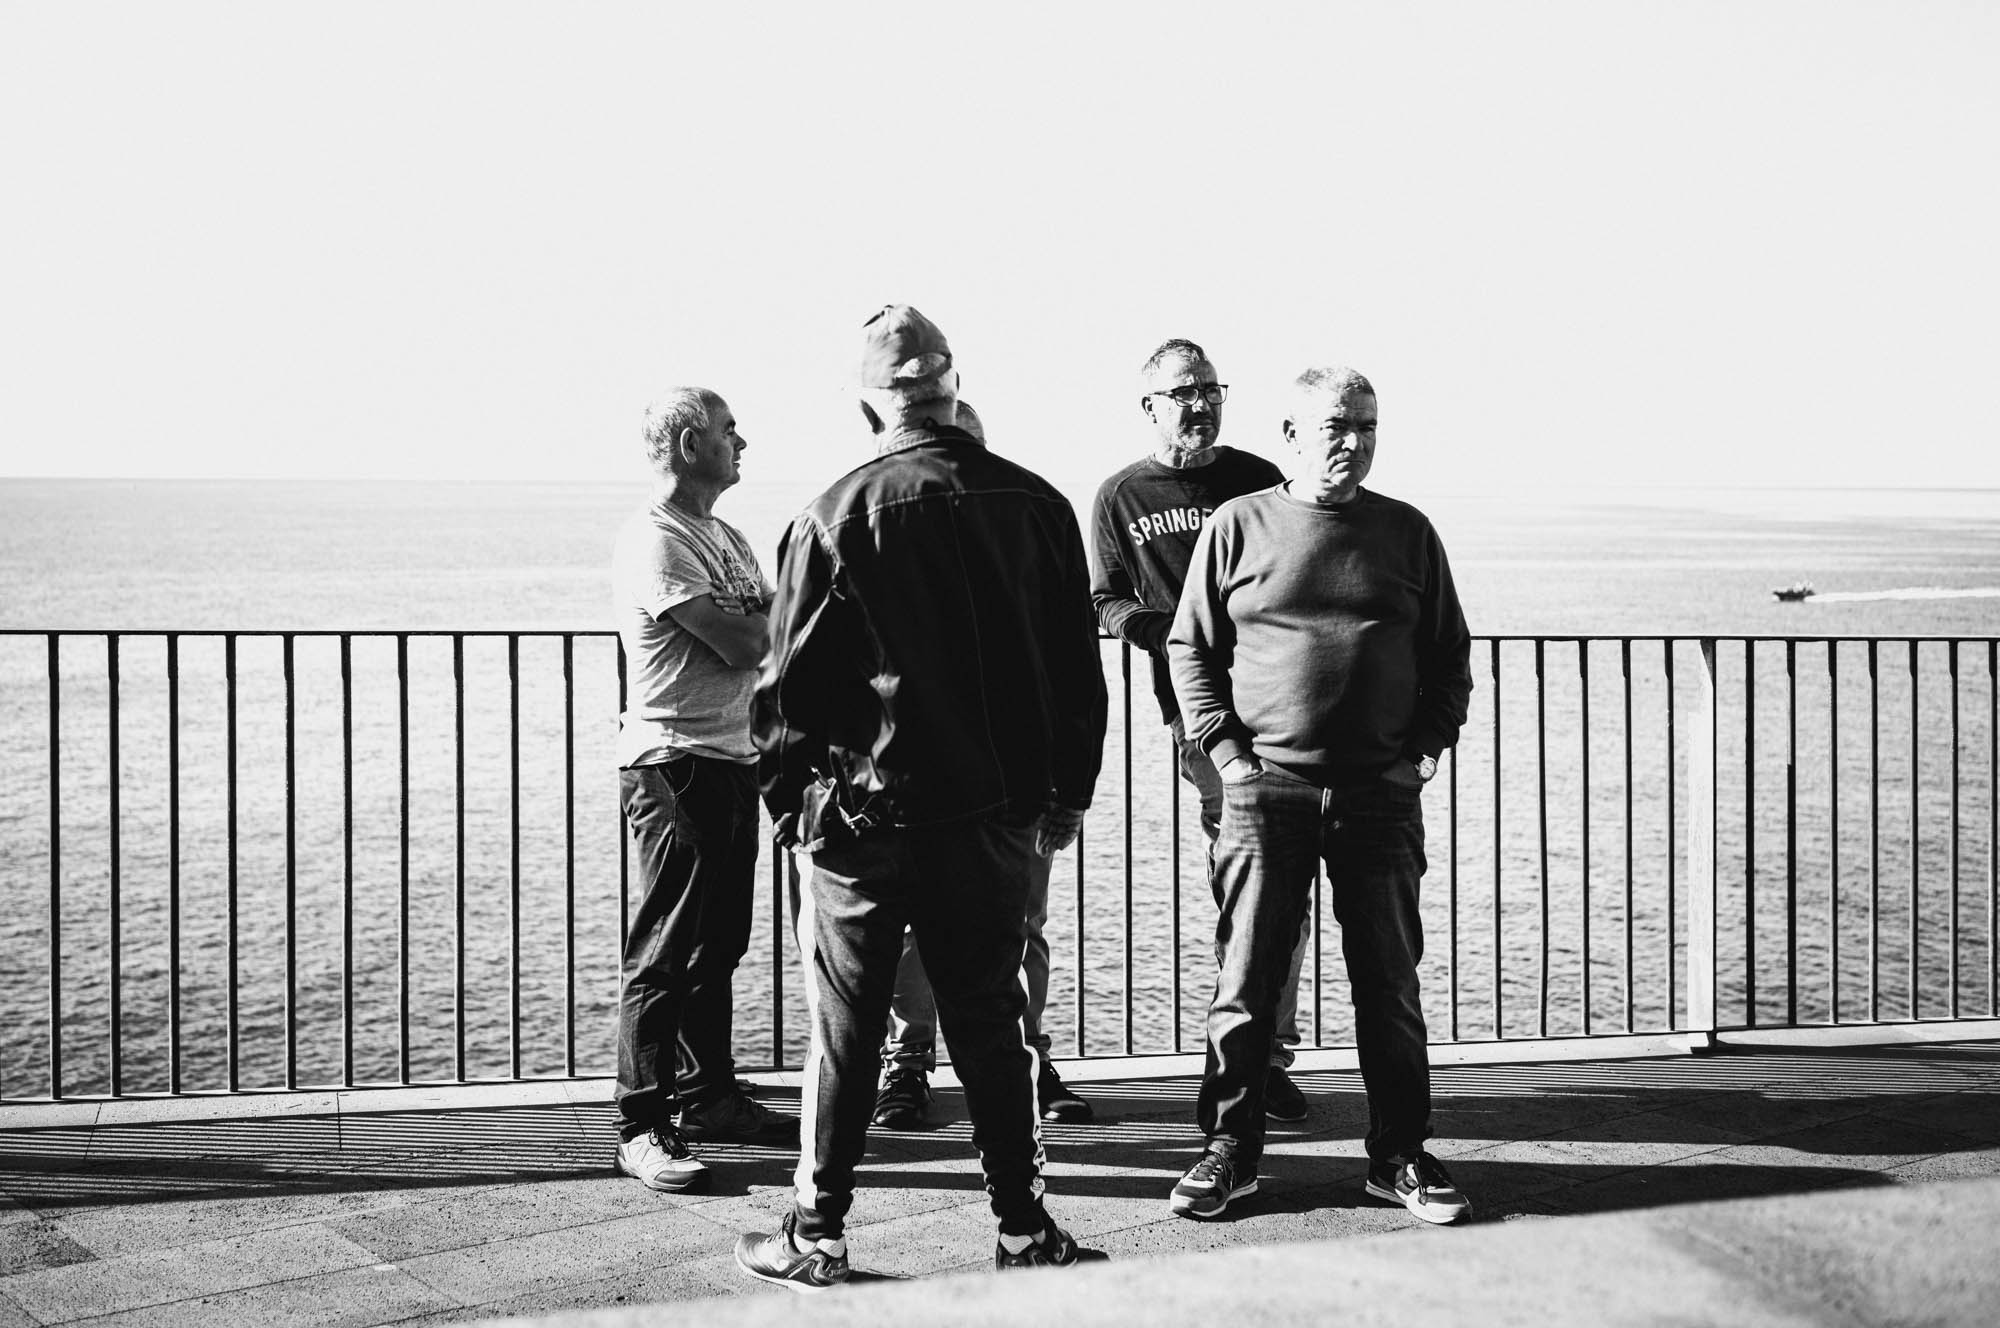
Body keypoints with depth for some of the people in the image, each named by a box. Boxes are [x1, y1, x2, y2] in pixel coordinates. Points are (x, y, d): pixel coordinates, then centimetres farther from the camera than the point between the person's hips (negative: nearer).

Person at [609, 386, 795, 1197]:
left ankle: (706, 1096, 26)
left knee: (718, 943, 15)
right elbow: (743, 647, -17)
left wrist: (763, 623, -9)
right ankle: (643, 1129, -3)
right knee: (667, 950, -7)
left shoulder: (725, 539, 18)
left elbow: (770, 634, 13)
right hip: (674, 761, -9)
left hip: (731, 758, 9)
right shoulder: (654, 540, -13)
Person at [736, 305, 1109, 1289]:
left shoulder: (836, 516, -10)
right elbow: (1079, 669, 7)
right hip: (996, 814, 3)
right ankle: (1025, 1225, 19)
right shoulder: (1036, 505, 1)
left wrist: (788, 799, 5)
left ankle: (816, 1235, 12)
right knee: (988, 1020, 13)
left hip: (866, 812, -3)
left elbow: (789, 681, -7)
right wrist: (1067, 792, 17)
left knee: (843, 1031, 6)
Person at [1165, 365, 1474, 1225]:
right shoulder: (1238, 526, 4)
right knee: (1245, 981, 2)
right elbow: (1190, 646, 6)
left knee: (1389, 981, 6)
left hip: (1381, 792, 2)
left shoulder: (1407, 533, 10)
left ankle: (1399, 1155, 16)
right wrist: (1222, 745, -4)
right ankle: (1228, 1150, 13)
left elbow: (1450, 655, 15)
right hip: (1265, 788, -2)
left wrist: (1428, 747, 2)